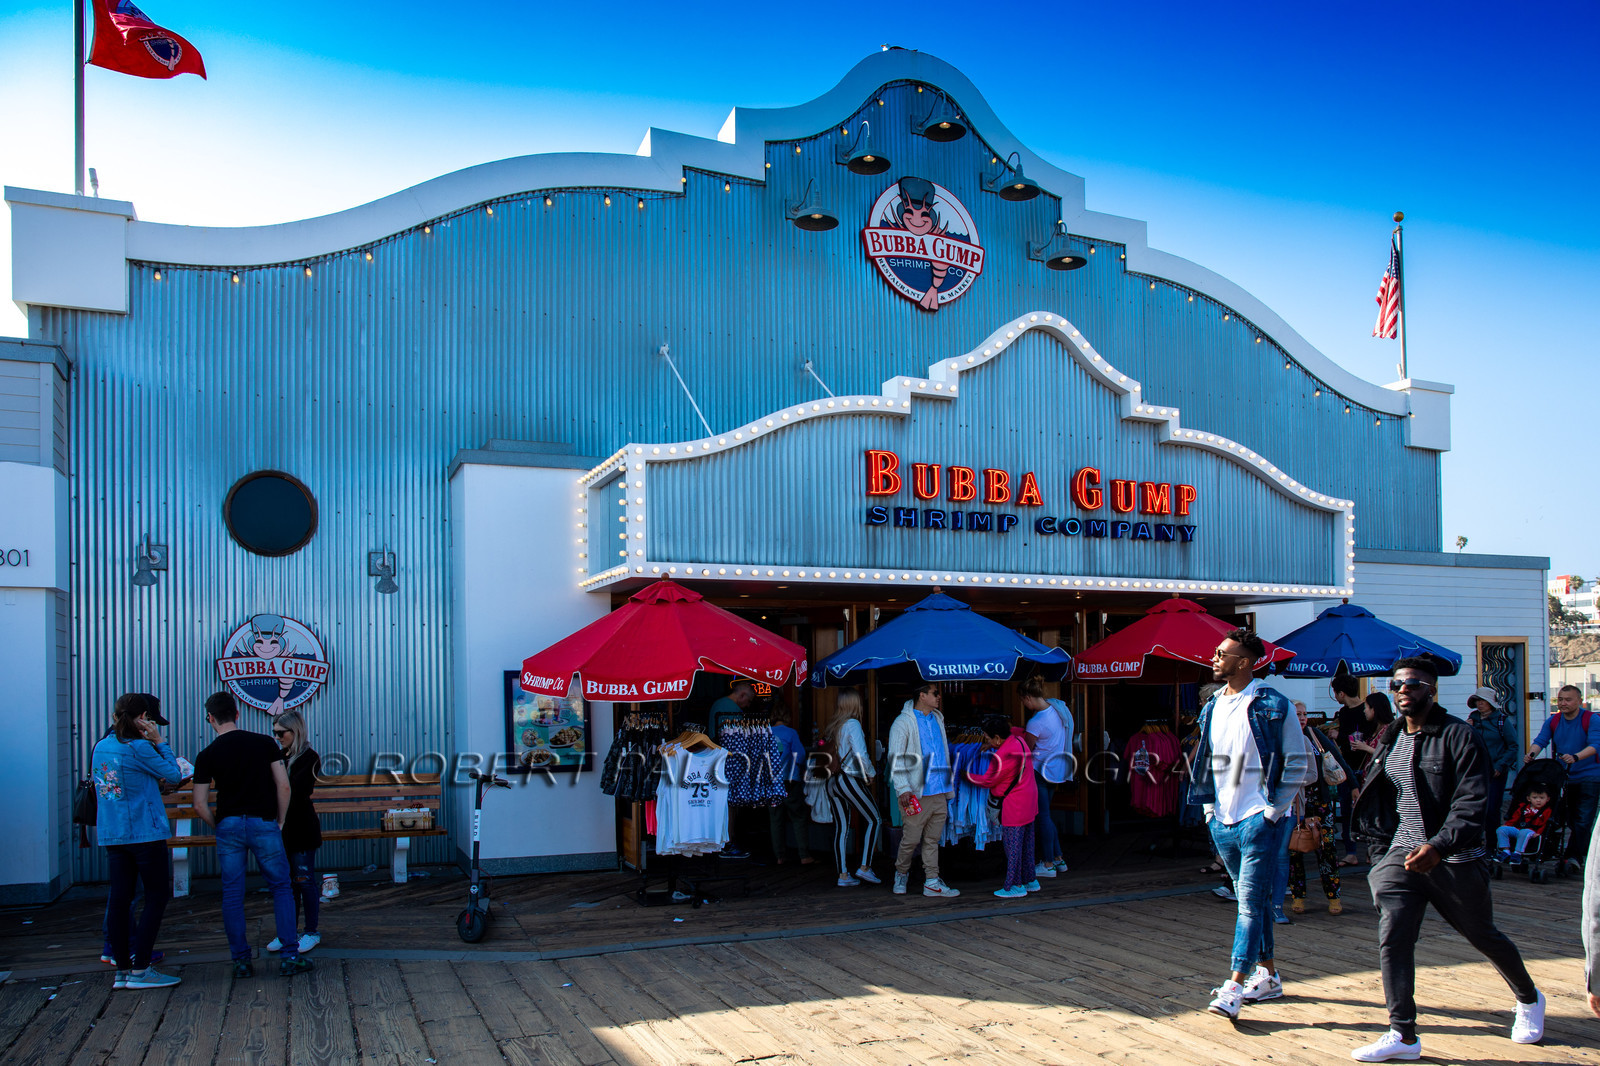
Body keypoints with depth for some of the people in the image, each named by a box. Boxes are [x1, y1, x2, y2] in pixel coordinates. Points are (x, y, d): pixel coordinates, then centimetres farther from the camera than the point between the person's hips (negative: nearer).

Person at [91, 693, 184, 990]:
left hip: (111, 834, 7)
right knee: (157, 896, 0)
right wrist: (159, 742, 0)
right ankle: (140, 968, -4)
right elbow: (174, 774, -5)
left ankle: (122, 969, 12)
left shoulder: (100, 747, 9)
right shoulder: (139, 748, -13)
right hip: (144, 832, -7)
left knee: (120, 897, 9)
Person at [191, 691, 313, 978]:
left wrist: (218, 827, 15)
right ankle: (290, 956, 3)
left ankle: (241, 960, 11)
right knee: (281, 888, 7)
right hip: (263, 823, -1)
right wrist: (280, 822, 8)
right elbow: (284, 786, -3)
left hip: (228, 825, 1)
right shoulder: (265, 743, 0)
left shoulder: (207, 755, 0)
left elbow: (200, 806, -1)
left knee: (232, 895, 9)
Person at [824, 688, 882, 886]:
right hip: (850, 780, -7)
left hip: (832, 780, 7)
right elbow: (861, 755, -18)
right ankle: (864, 867, 3)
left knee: (841, 827, 9)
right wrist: (869, 774, -4)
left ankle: (843, 875, 11)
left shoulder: (832, 726, 10)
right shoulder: (852, 724, -11)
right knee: (874, 820, 5)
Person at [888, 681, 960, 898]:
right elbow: (895, 758, -12)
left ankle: (932, 882, 14)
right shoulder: (903, 722, -8)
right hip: (917, 793, -6)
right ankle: (901, 874, 21)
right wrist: (903, 788, -20)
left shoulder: (937, 718, 14)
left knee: (932, 839, 9)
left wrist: (949, 780, 21)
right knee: (911, 839, -1)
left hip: (939, 792, 6)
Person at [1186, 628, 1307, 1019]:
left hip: (1259, 820, -7)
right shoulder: (1212, 707, 10)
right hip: (1223, 822, 7)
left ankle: (1234, 986, -8)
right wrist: (1210, 807, 11)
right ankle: (1268, 975, 26)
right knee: (1250, 900, 15)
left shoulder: (1273, 706, -9)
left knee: (1250, 902, -8)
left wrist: (1274, 811, -9)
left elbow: (1296, 762, -6)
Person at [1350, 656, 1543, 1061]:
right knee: (1392, 937, -11)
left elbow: (1471, 804, -18)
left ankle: (1529, 998, 45)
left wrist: (1437, 846, -30)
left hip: (1455, 859, -4)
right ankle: (1403, 1035, -7)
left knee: (1483, 937, 15)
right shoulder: (1389, 739, 9)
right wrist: (1381, 850, 11)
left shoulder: (1459, 736, -10)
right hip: (1401, 855, 4)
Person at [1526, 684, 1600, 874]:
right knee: (1569, 820, 11)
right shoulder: (1553, 721, 6)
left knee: (1583, 820, -10)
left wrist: (1576, 757, -39)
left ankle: (1573, 856, -13)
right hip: (1563, 777, 5)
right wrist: (1531, 754, -27)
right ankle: (1579, 854, 23)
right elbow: (1540, 740, -5)